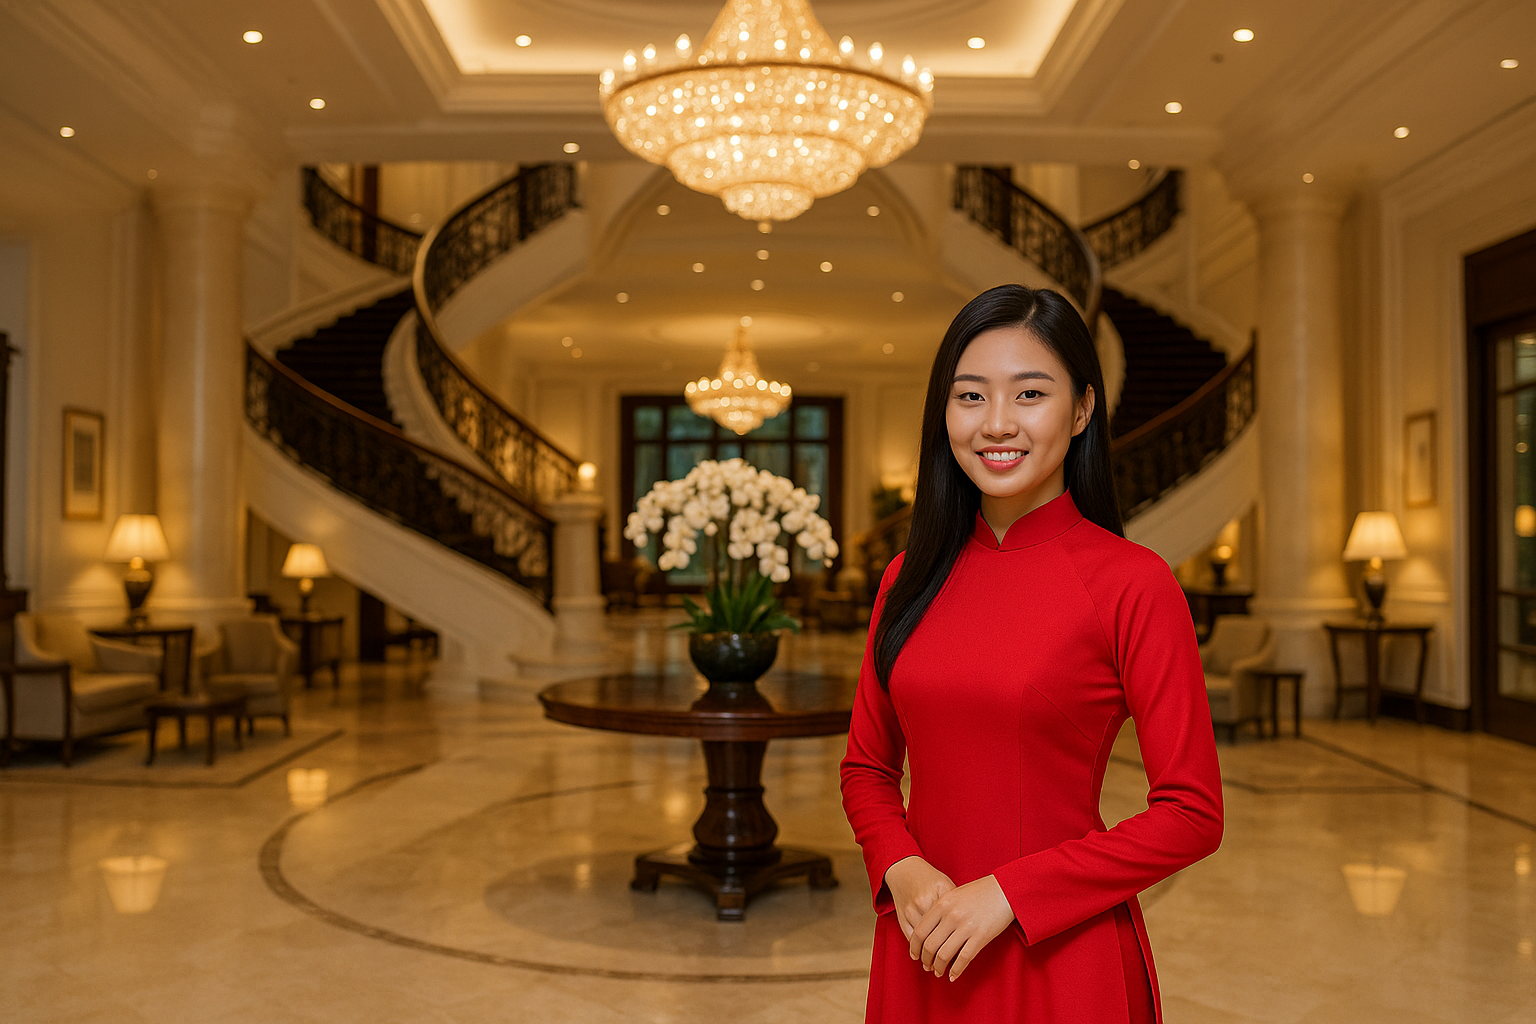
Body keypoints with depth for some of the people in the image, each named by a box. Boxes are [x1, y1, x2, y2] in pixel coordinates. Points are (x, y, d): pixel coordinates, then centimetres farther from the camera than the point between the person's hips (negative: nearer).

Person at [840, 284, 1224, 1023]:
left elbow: (1191, 816, -11)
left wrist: (1008, 893, -16)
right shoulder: (910, 579, 1)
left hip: (1061, 961, -4)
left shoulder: (1132, 583, -12)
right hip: (922, 954, 4)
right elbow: (867, 768, 9)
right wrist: (901, 868, -9)